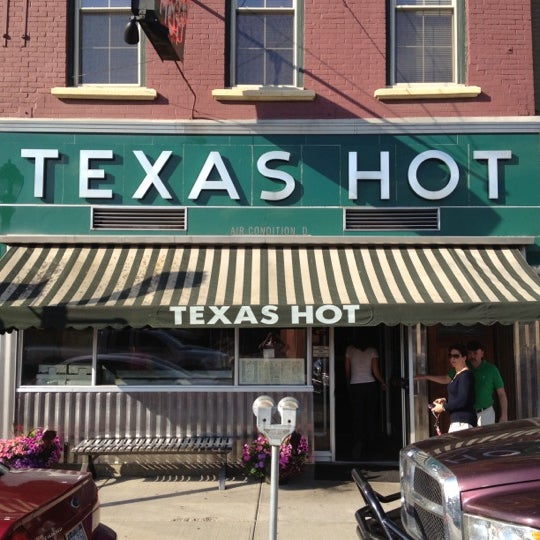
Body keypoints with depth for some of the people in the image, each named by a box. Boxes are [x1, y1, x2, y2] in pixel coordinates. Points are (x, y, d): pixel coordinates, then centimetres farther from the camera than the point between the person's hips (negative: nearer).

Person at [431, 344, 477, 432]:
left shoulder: (466, 375, -12)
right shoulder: (456, 374, 16)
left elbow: (462, 401, -18)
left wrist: (443, 407, -10)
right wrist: (445, 400, 10)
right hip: (456, 420, 9)